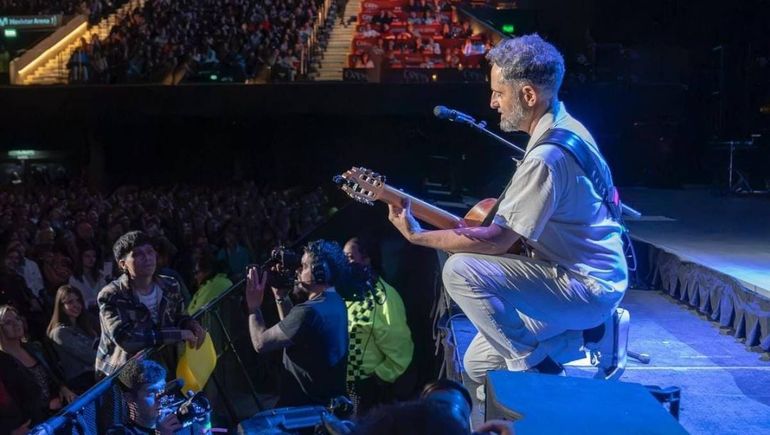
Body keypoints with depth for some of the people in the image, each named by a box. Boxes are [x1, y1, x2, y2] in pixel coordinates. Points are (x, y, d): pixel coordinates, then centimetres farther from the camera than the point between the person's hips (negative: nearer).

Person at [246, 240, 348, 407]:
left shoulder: (310, 312, -26)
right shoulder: (335, 302, 4)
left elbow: (261, 342, -18)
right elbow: (292, 329, 13)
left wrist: (254, 306, -6)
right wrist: (281, 297, 6)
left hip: (306, 405, -9)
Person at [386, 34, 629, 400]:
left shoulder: (547, 156, -26)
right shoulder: (563, 127, 7)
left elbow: (497, 240, -24)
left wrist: (416, 235, -17)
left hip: (586, 286, -10)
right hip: (589, 276, 10)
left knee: (461, 271, -26)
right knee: (479, 364, 12)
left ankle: (536, 368, -8)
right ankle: (589, 331, 11)